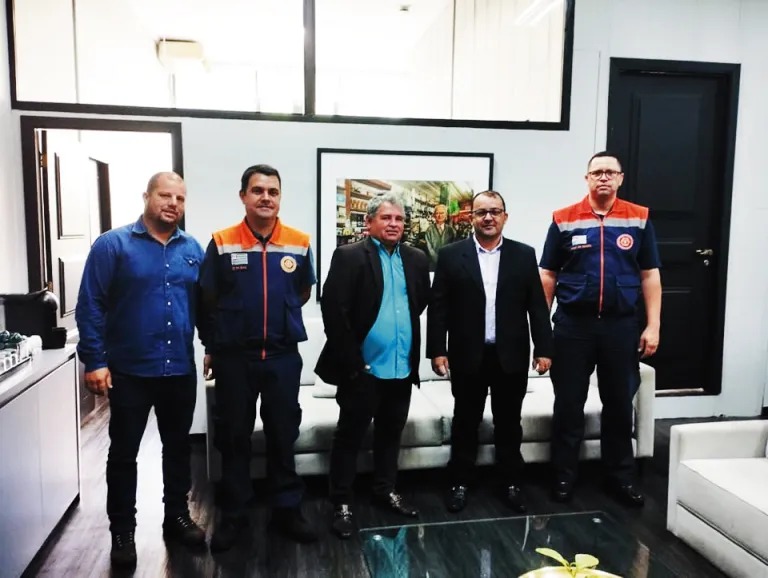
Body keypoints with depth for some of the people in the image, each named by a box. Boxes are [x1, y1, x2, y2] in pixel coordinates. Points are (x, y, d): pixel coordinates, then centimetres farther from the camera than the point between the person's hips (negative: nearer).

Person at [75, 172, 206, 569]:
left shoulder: (192, 249, 6)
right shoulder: (112, 245, -6)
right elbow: (90, 307, -8)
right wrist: (95, 361, -13)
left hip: (181, 370, 4)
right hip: (129, 372, -3)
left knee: (178, 448, 16)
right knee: (123, 453, 9)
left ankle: (177, 517, 33)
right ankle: (122, 532, 25)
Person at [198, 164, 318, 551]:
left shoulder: (299, 243, -2)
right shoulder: (222, 243, -6)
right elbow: (208, 300, 3)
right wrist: (211, 347, 7)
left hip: (283, 356, 1)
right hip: (233, 356, -1)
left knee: (283, 435, 12)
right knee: (233, 437, 11)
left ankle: (287, 510, 28)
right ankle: (233, 516, 27)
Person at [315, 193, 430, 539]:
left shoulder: (416, 259, 8)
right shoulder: (349, 257, -8)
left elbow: (422, 302, 18)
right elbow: (333, 309, -14)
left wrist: (411, 347, 12)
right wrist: (351, 360, -15)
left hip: (402, 367, 5)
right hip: (362, 368, -5)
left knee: (390, 433, 18)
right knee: (349, 436, 7)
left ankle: (385, 491, 35)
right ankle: (342, 504, 20)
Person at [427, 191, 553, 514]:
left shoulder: (524, 255, 4)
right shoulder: (451, 255, 0)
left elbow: (537, 305, 3)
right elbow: (438, 307, -2)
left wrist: (543, 348, -1)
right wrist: (437, 350, -7)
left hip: (511, 356, 1)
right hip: (468, 356, -1)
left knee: (509, 424, 13)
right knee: (465, 423, 11)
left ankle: (511, 484, 28)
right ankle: (460, 483, 25)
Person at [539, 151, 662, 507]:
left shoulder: (639, 218, 3)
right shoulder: (563, 220, 0)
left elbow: (650, 275, 4)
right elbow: (548, 276, 2)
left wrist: (653, 325, -1)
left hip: (621, 325, 1)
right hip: (573, 324, -1)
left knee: (620, 405, 13)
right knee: (568, 405, 7)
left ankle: (621, 477, 29)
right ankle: (564, 475, 23)